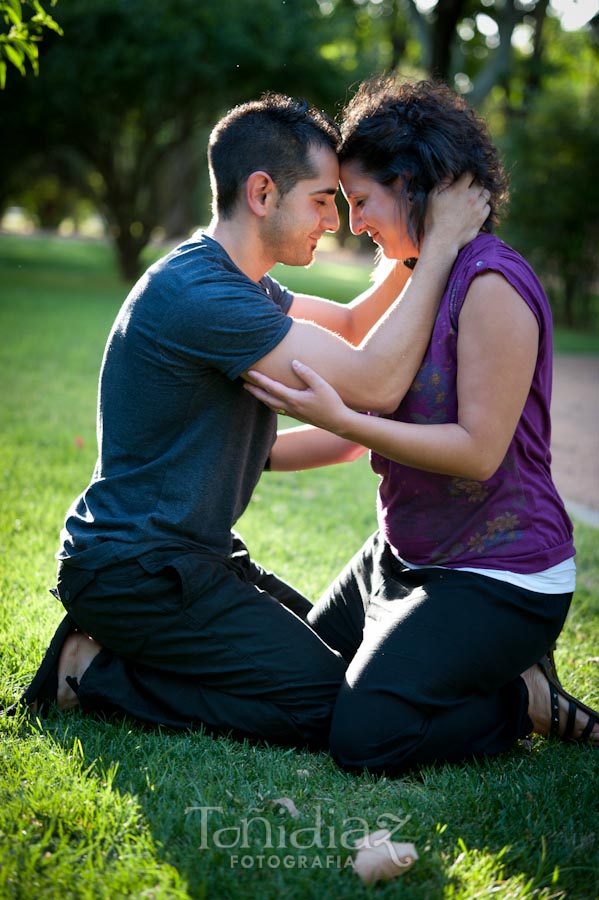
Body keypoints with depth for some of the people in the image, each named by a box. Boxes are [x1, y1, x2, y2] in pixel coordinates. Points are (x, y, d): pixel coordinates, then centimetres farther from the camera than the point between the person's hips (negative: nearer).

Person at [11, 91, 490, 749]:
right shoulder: (197, 294, -24)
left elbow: (351, 326, 20)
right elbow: (376, 382, -26)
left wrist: (420, 247, 4)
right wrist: (441, 244, -18)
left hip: (179, 557, 11)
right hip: (131, 571, -11)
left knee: (338, 649, 15)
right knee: (329, 707, -13)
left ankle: (106, 650, 12)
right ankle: (95, 674, -5)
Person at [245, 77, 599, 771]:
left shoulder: (493, 283, -20)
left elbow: (479, 451, -24)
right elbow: (371, 419, 14)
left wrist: (338, 418, -29)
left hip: (498, 577, -9)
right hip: (403, 557, 10)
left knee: (365, 737, -22)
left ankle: (531, 701, 3)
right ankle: (492, 674, 20)